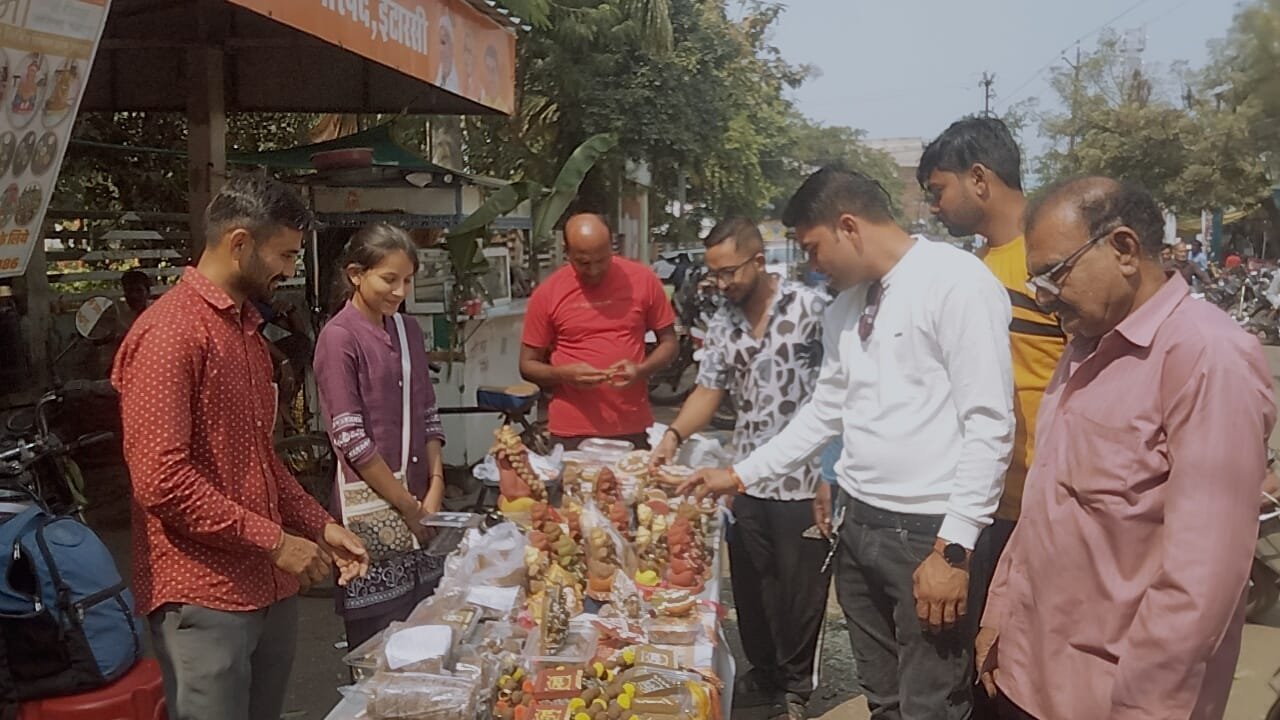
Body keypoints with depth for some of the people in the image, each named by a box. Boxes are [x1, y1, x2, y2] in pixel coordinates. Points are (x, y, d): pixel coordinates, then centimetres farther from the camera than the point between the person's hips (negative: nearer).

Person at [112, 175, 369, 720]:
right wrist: (273, 541, -16)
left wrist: (320, 526, 11)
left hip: (270, 589, 9)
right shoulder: (168, 333, -15)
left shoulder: (244, 328, 16)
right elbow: (161, 478, -21)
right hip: (203, 599, -8)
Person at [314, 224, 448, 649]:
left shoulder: (408, 331, 12)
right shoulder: (339, 338, -9)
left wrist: (435, 488, -1)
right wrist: (409, 506, -11)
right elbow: (351, 439, -13)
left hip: (421, 505, 6)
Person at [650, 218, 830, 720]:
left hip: (805, 477, -5)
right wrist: (673, 436, -9)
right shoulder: (722, 324, 7)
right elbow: (709, 390, 8)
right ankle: (763, 674, 35)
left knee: (799, 587, 7)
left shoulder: (811, 307, -11)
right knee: (750, 584, 16)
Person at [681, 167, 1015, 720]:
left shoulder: (955, 282, -13)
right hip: (858, 523, 8)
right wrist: (740, 475, 19)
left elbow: (989, 426, -17)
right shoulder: (844, 309, 12)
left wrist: (953, 548, -19)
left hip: (928, 532, -7)